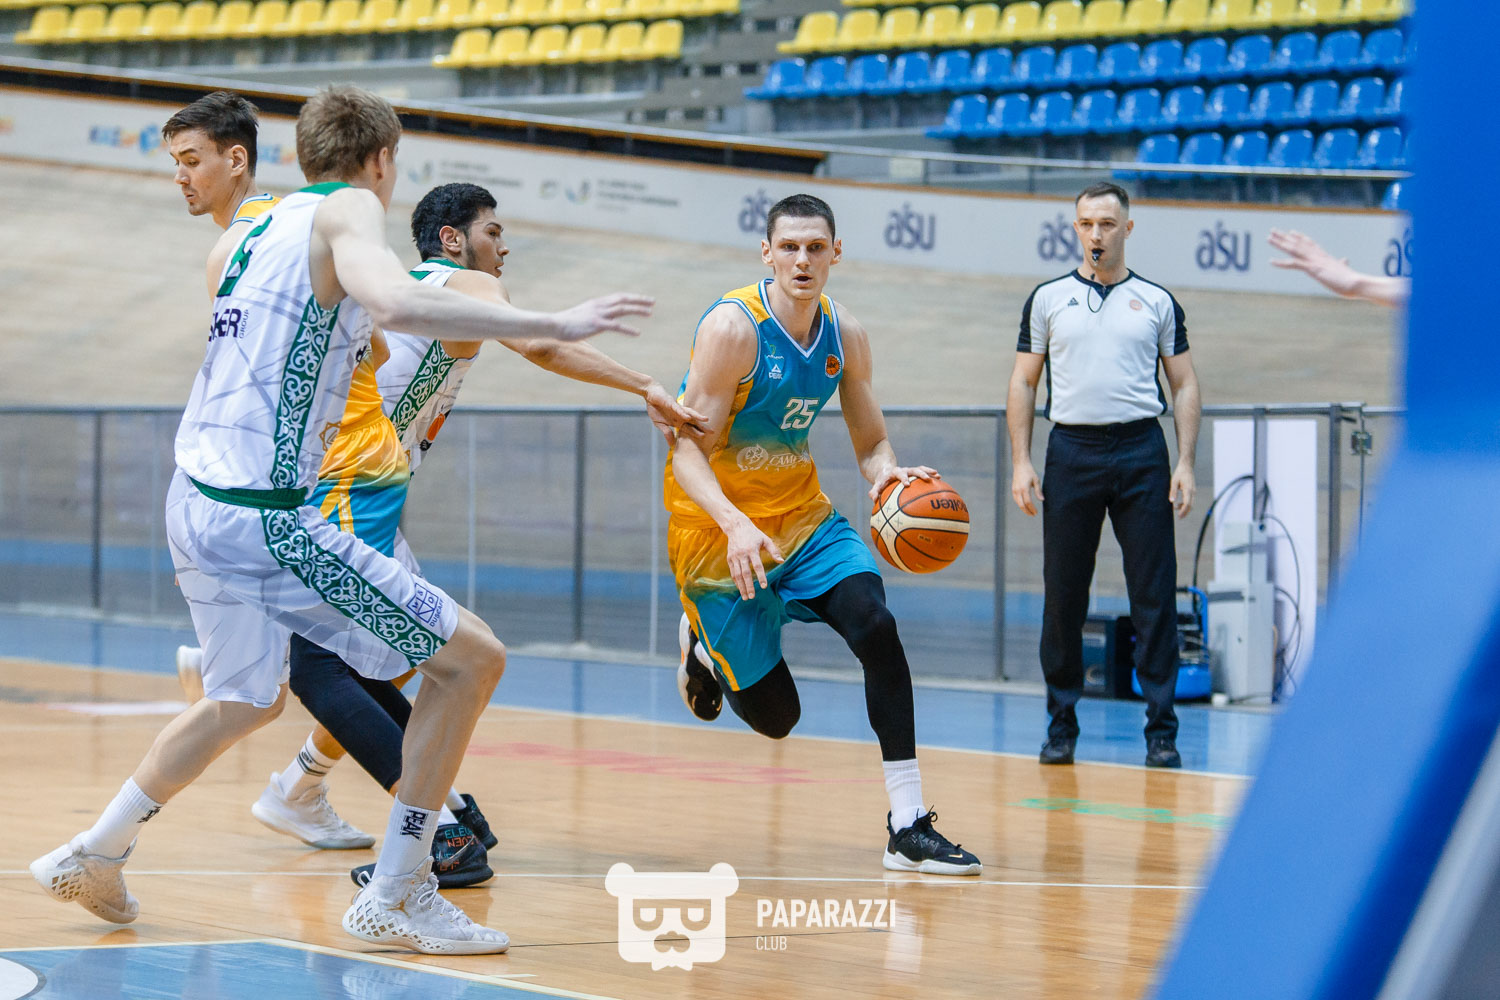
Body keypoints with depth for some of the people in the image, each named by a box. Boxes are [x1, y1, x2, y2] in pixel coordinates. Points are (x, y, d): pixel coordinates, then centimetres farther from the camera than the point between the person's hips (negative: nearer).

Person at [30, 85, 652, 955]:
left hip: (195, 501, 9)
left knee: (249, 699, 31)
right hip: (264, 516, -9)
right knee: (471, 657, -2)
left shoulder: (252, 234, 17)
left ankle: (93, 856, 36)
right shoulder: (347, 210, -7)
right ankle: (396, 896, -2)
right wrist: (552, 324, -26)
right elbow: (391, 303, -28)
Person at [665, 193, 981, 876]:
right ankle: (704, 645, 34)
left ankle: (908, 827, -19)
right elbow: (687, 453, -20)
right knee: (775, 716, -2)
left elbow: (871, 444, 8)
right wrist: (734, 525, -37)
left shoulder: (845, 336, -1)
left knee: (876, 626, -22)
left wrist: (887, 475, -16)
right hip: (718, 531, -5)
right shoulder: (732, 327, -19)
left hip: (802, 517, 5)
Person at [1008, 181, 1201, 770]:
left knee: (1155, 598, -3)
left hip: (1141, 452, 0)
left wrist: (1186, 463, -1)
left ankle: (1161, 730, 1)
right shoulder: (1048, 299, 9)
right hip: (1072, 451, 1)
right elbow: (1024, 382, 10)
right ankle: (1061, 725, 12)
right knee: (1063, 596, 2)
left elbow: (1184, 385, 9)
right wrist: (1021, 462, 0)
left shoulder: (1158, 302, 9)